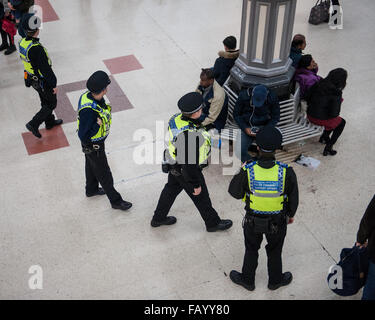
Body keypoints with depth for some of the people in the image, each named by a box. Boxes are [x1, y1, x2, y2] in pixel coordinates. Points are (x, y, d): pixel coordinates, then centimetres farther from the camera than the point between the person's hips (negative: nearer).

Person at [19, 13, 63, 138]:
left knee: (45, 101, 26)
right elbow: (46, 69, -27)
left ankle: (50, 122, 44)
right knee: (51, 104, 11)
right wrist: (54, 85, -18)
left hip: (32, 79, 9)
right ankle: (34, 124, 9)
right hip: (43, 81, -8)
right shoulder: (36, 48, -33)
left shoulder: (22, 42, -5)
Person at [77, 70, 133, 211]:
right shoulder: (89, 110, -40)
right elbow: (83, 135, -34)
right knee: (104, 173, 10)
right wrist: (98, 125, -32)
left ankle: (91, 189, 55)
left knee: (91, 165, 30)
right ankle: (115, 201, 29)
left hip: (97, 142, 9)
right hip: (93, 146, -9)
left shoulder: (89, 95, -13)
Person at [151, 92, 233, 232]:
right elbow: (190, 165, -30)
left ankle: (158, 218, 47)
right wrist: (196, 185, -17)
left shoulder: (176, 118, -12)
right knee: (202, 198, 15)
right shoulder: (191, 135, -39)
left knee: (171, 189, 28)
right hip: (186, 171, -8)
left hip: (174, 165, 8)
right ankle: (213, 223, 39)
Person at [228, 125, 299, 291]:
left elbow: (235, 193, -11)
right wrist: (291, 214, 10)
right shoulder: (286, 172, -26)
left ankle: (247, 280, 46)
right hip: (278, 221, 1)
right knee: (274, 251, 26)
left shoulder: (247, 171, -28)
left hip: (253, 221, 0)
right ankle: (275, 280, 49)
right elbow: (293, 198, -10)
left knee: (251, 250, 25)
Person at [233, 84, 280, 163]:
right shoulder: (244, 95, -13)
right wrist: (245, 128, -15)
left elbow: (275, 117, -1)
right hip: (247, 127, 1)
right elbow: (236, 114, -2)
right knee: (239, 152, -22)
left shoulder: (272, 98, -14)